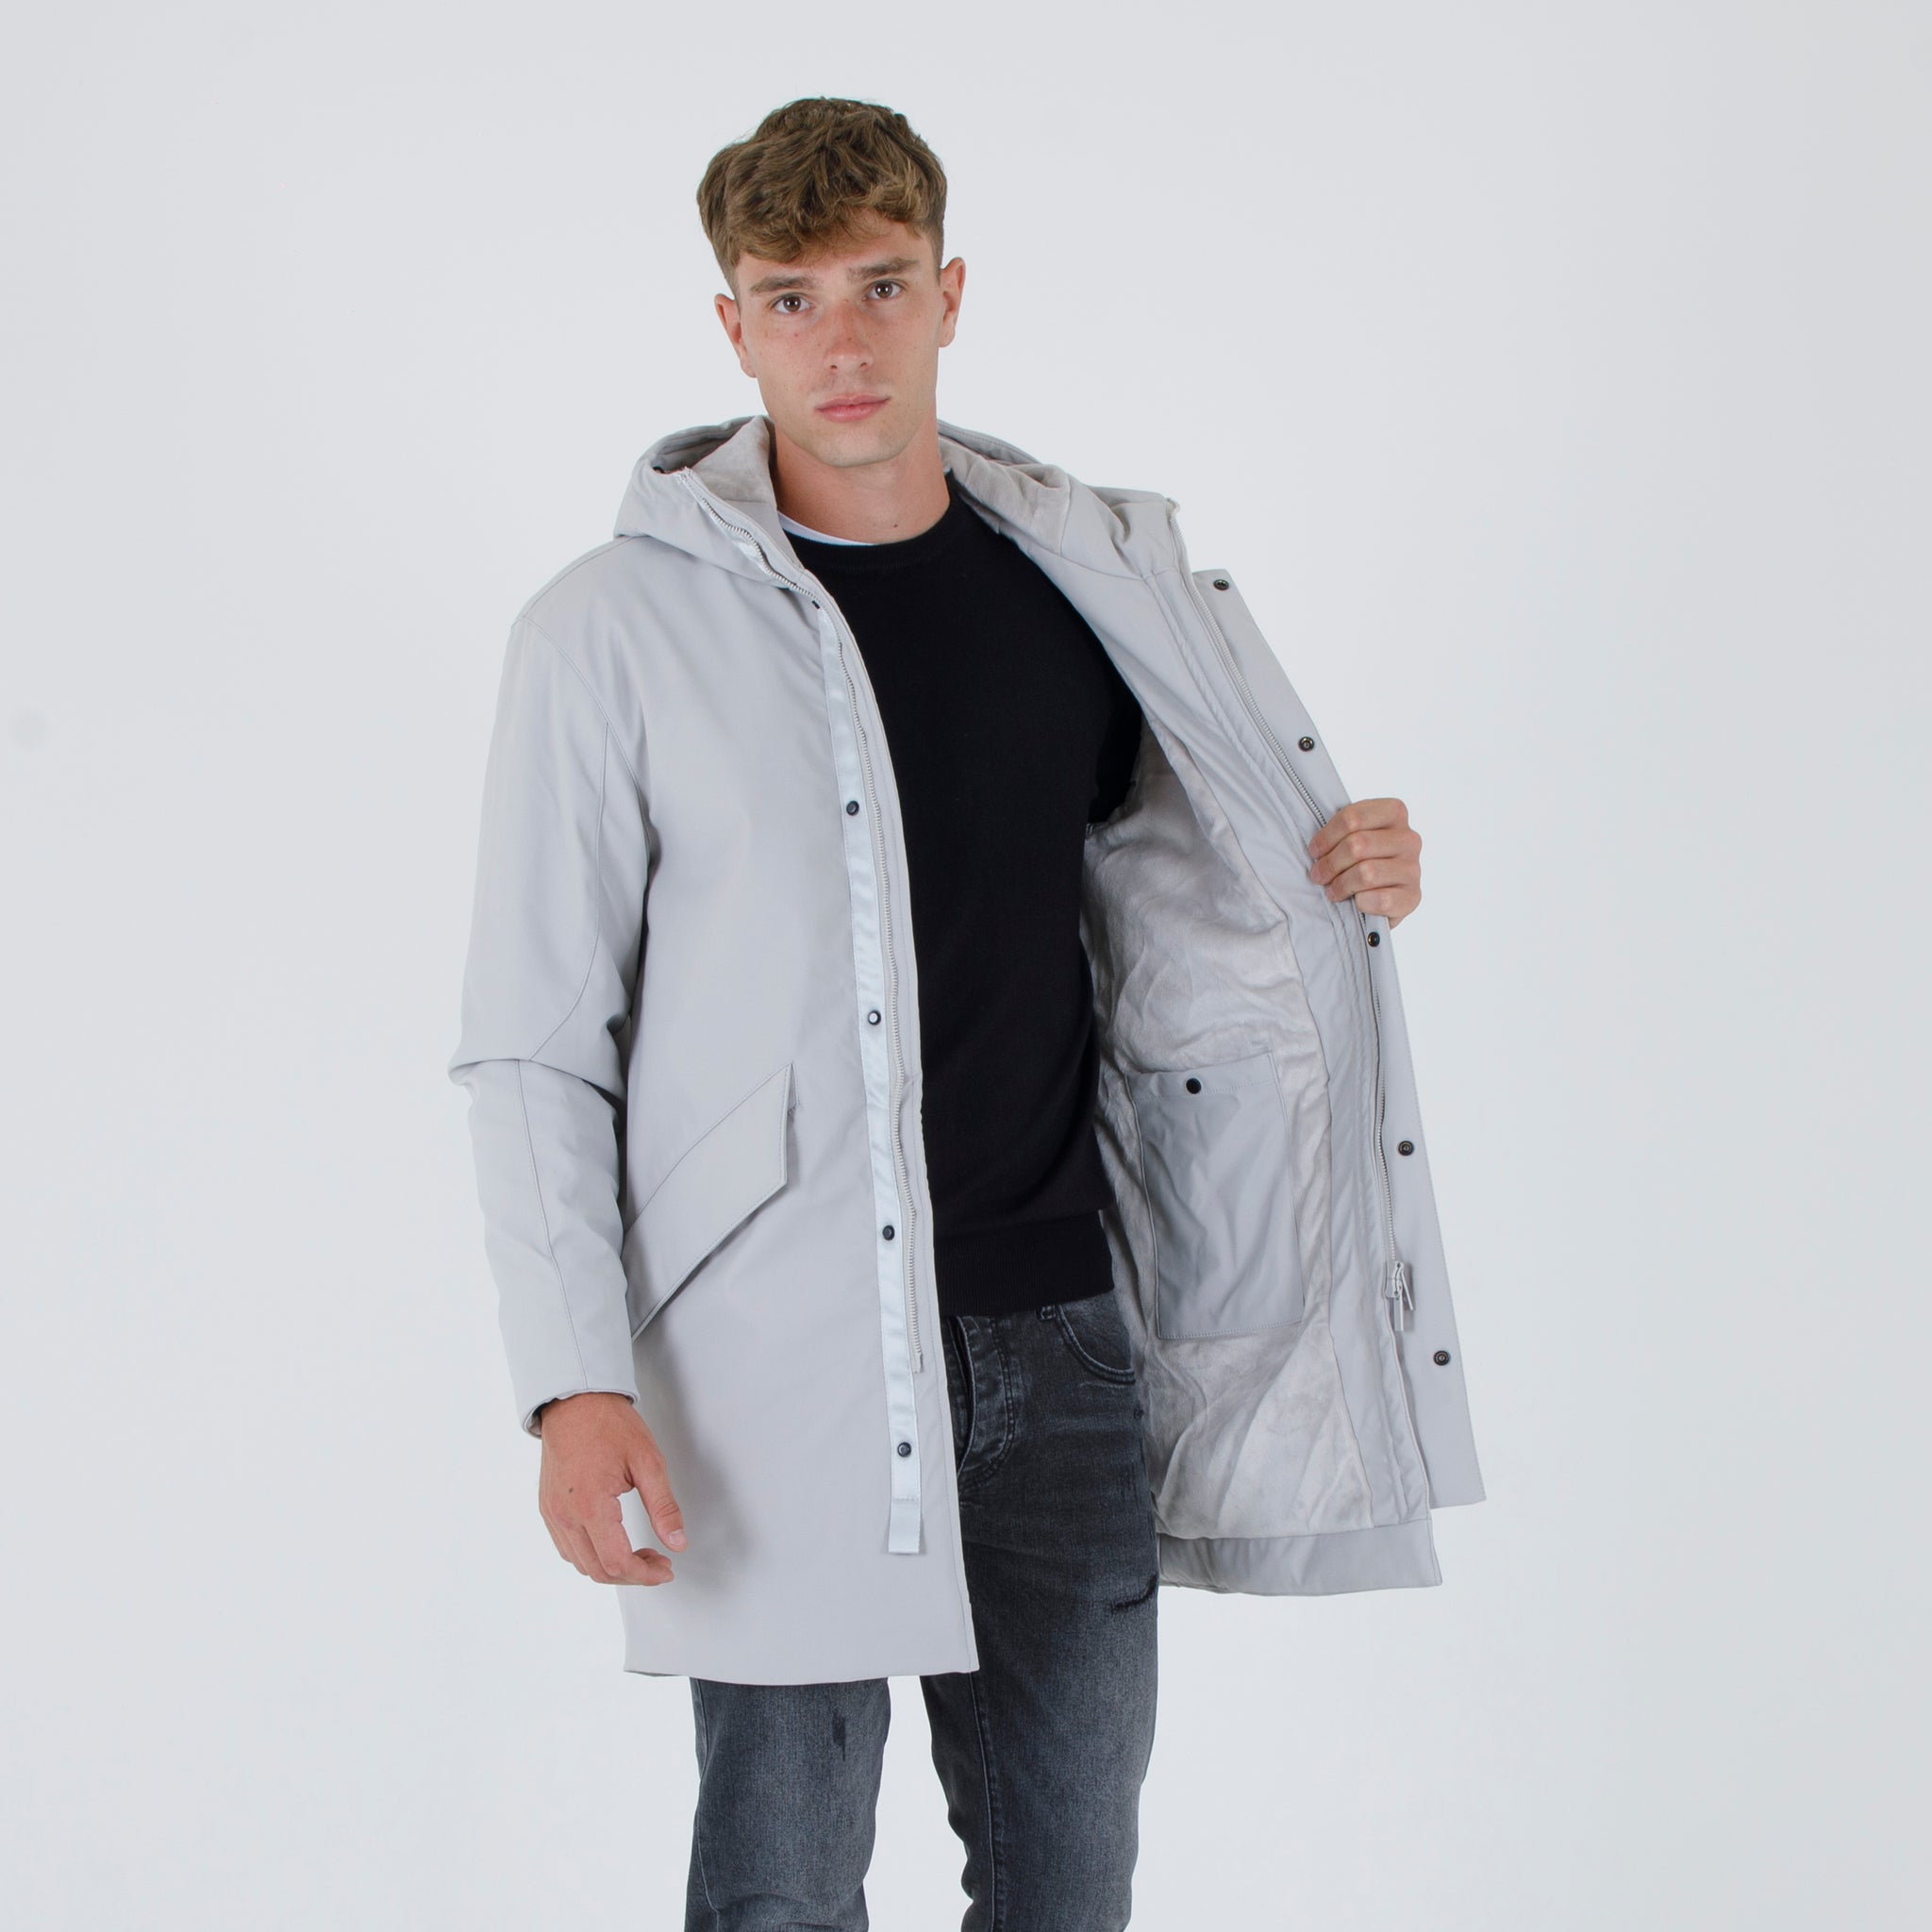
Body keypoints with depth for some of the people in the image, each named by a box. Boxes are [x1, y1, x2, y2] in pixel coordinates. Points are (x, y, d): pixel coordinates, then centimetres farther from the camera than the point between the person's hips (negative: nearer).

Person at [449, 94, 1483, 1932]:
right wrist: (575, 1385, -12)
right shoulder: (616, 629, -4)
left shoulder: (1096, 582, 8)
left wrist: (1336, 885, 1)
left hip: (1060, 1337, 4)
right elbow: (531, 1050, -3)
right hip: (777, 1364, -4)